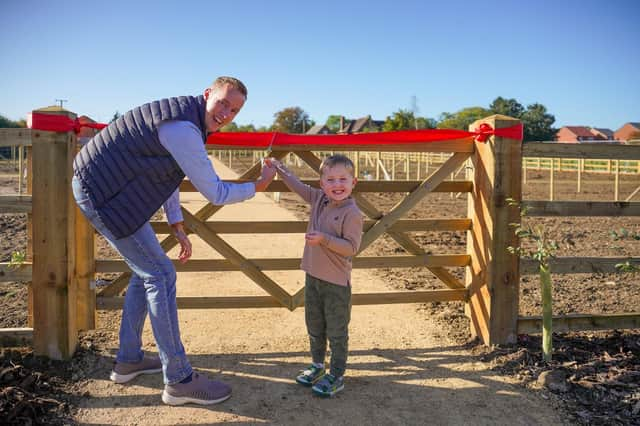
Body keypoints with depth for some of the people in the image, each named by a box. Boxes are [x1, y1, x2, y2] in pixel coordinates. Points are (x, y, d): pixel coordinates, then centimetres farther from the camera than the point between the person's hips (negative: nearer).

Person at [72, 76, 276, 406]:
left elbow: (165, 174, 16)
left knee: (146, 271, 16)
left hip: (101, 188, 10)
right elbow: (215, 194, -19)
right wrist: (258, 185, -3)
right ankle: (179, 380, 0)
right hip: (102, 194, -10)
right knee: (160, 274, -8)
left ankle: (128, 361, 28)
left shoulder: (184, 115, 10)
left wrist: (177, 227, 14)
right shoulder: (183, 130, -24)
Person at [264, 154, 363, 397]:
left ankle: (337, 377, 21)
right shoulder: (318, 199, 2)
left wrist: (324, 239, -27)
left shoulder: (352, 213, -17)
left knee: (337, 331, 7)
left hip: (337, 282, -7)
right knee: (314, 327, 21)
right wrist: (278, 168, 15)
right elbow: (297, 186, 16)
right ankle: (317, 365, 40)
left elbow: (351, 248, -19)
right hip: (313, 276, 7)